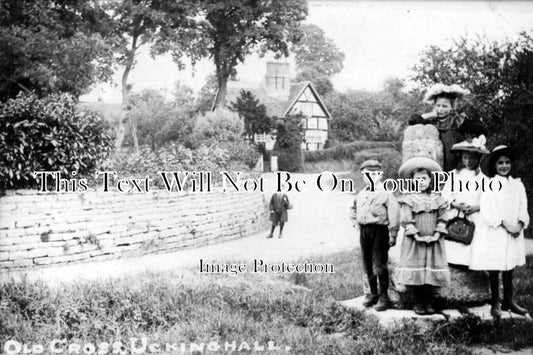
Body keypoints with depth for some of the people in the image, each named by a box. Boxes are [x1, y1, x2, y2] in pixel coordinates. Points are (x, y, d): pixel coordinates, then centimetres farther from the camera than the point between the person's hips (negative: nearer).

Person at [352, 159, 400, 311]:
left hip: (379, 230, -7)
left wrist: (393, 235, -14)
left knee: (379, 265, -7)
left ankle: (384, 297, 3)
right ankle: (373, 293, 25)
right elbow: (355, 209, 32)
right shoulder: (361, 195, 13)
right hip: (364, 231, 7)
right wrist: (357, 223, 21)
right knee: (368, 265, 12)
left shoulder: (386, 194, -8)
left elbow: (394, 214, -12)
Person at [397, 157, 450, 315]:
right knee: (415, 271, -1)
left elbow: (442, 219, 4)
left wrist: (437, 235, -9)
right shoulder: (408, 199, -2)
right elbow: (406, 220, -8)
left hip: (434, 242, 2)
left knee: (433, 270, 3)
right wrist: (417, 236, -16)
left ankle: (429, 302, 14)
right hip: (414, 242, -2)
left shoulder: (437, 199, 7)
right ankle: (418, 303, 10)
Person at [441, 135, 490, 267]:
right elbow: (445, 196, 6)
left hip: (474, 219, -1)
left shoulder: (482, 178, 7)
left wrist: (476, 207, -14)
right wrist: (454, 203, -12)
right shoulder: (454, 175, 11)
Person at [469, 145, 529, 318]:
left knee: (509, 267, 13)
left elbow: (523, 207, 8)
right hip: (493, 233, -5)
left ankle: (508, 300, 24)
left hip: (513, 233, 5)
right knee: (494, 268, 2)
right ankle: (495, 302, 13)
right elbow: (487, 210, -15)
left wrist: (520, 224, -10)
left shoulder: (518, 185, 9)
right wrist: (505, 224, -21)